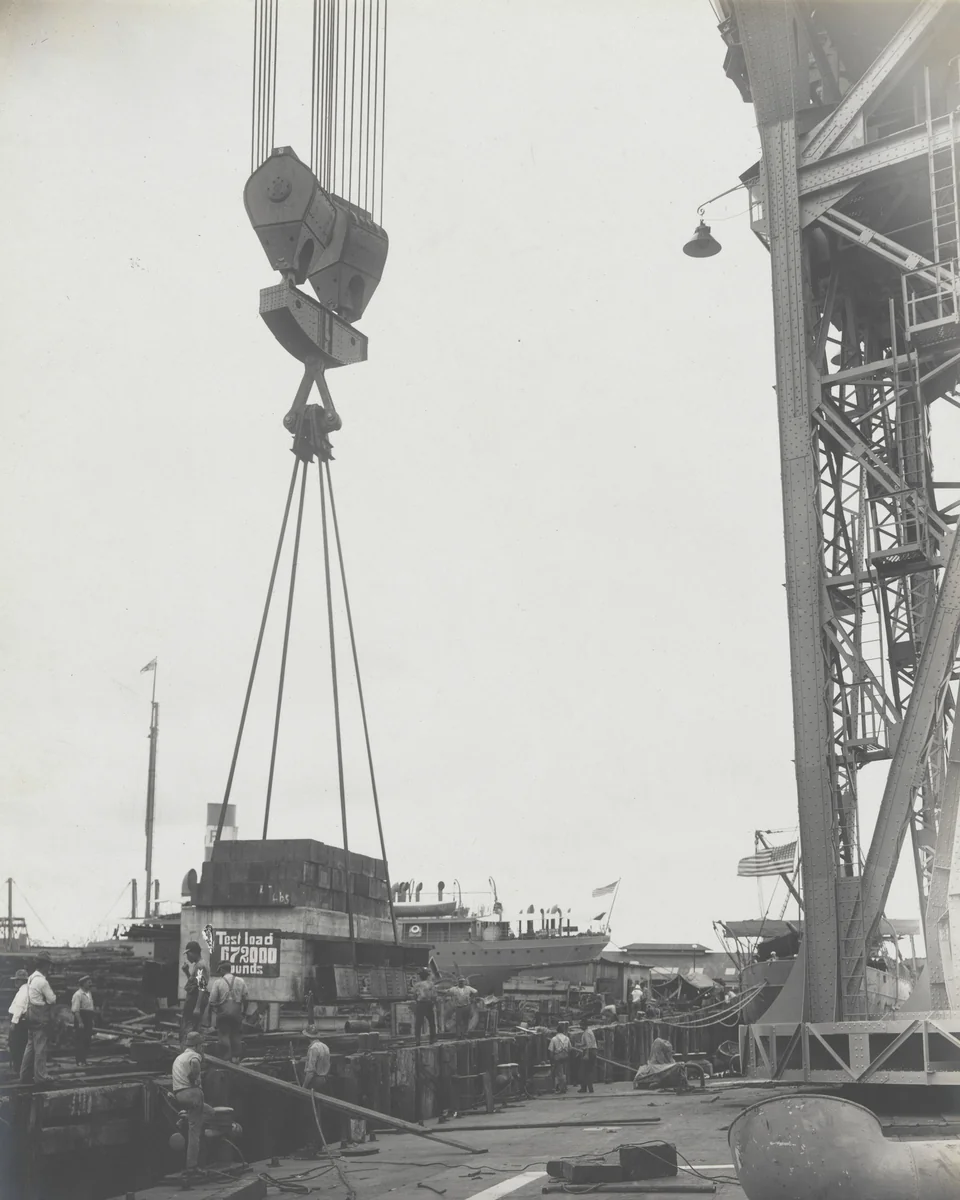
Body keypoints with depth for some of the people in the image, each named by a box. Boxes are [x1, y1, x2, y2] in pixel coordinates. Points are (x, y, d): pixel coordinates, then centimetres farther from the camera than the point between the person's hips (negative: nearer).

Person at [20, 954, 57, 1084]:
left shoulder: (31, 978, 10)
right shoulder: (42, 981, -19)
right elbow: (52, 1000, -13)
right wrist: (53, 993, 5)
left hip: (31, 1014, 9)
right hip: (41, 1016, -9)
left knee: (31, 1045, 14)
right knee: (40, 1046, -2)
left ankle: (25, 1074, 18)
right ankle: (40, 1076, 4)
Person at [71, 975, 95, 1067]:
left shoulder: (89, 994, 14)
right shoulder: (78, 995, -14)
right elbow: (75, 1010, -19)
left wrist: (92, 1020, 19)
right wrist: (80, 1022, -22)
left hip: (88, 1020, 9)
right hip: (81, 1019, -9)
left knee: (87, 1040, 11)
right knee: (79, 1041, -5)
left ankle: (83, 1059, 19)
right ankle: (79, 1061, -1)